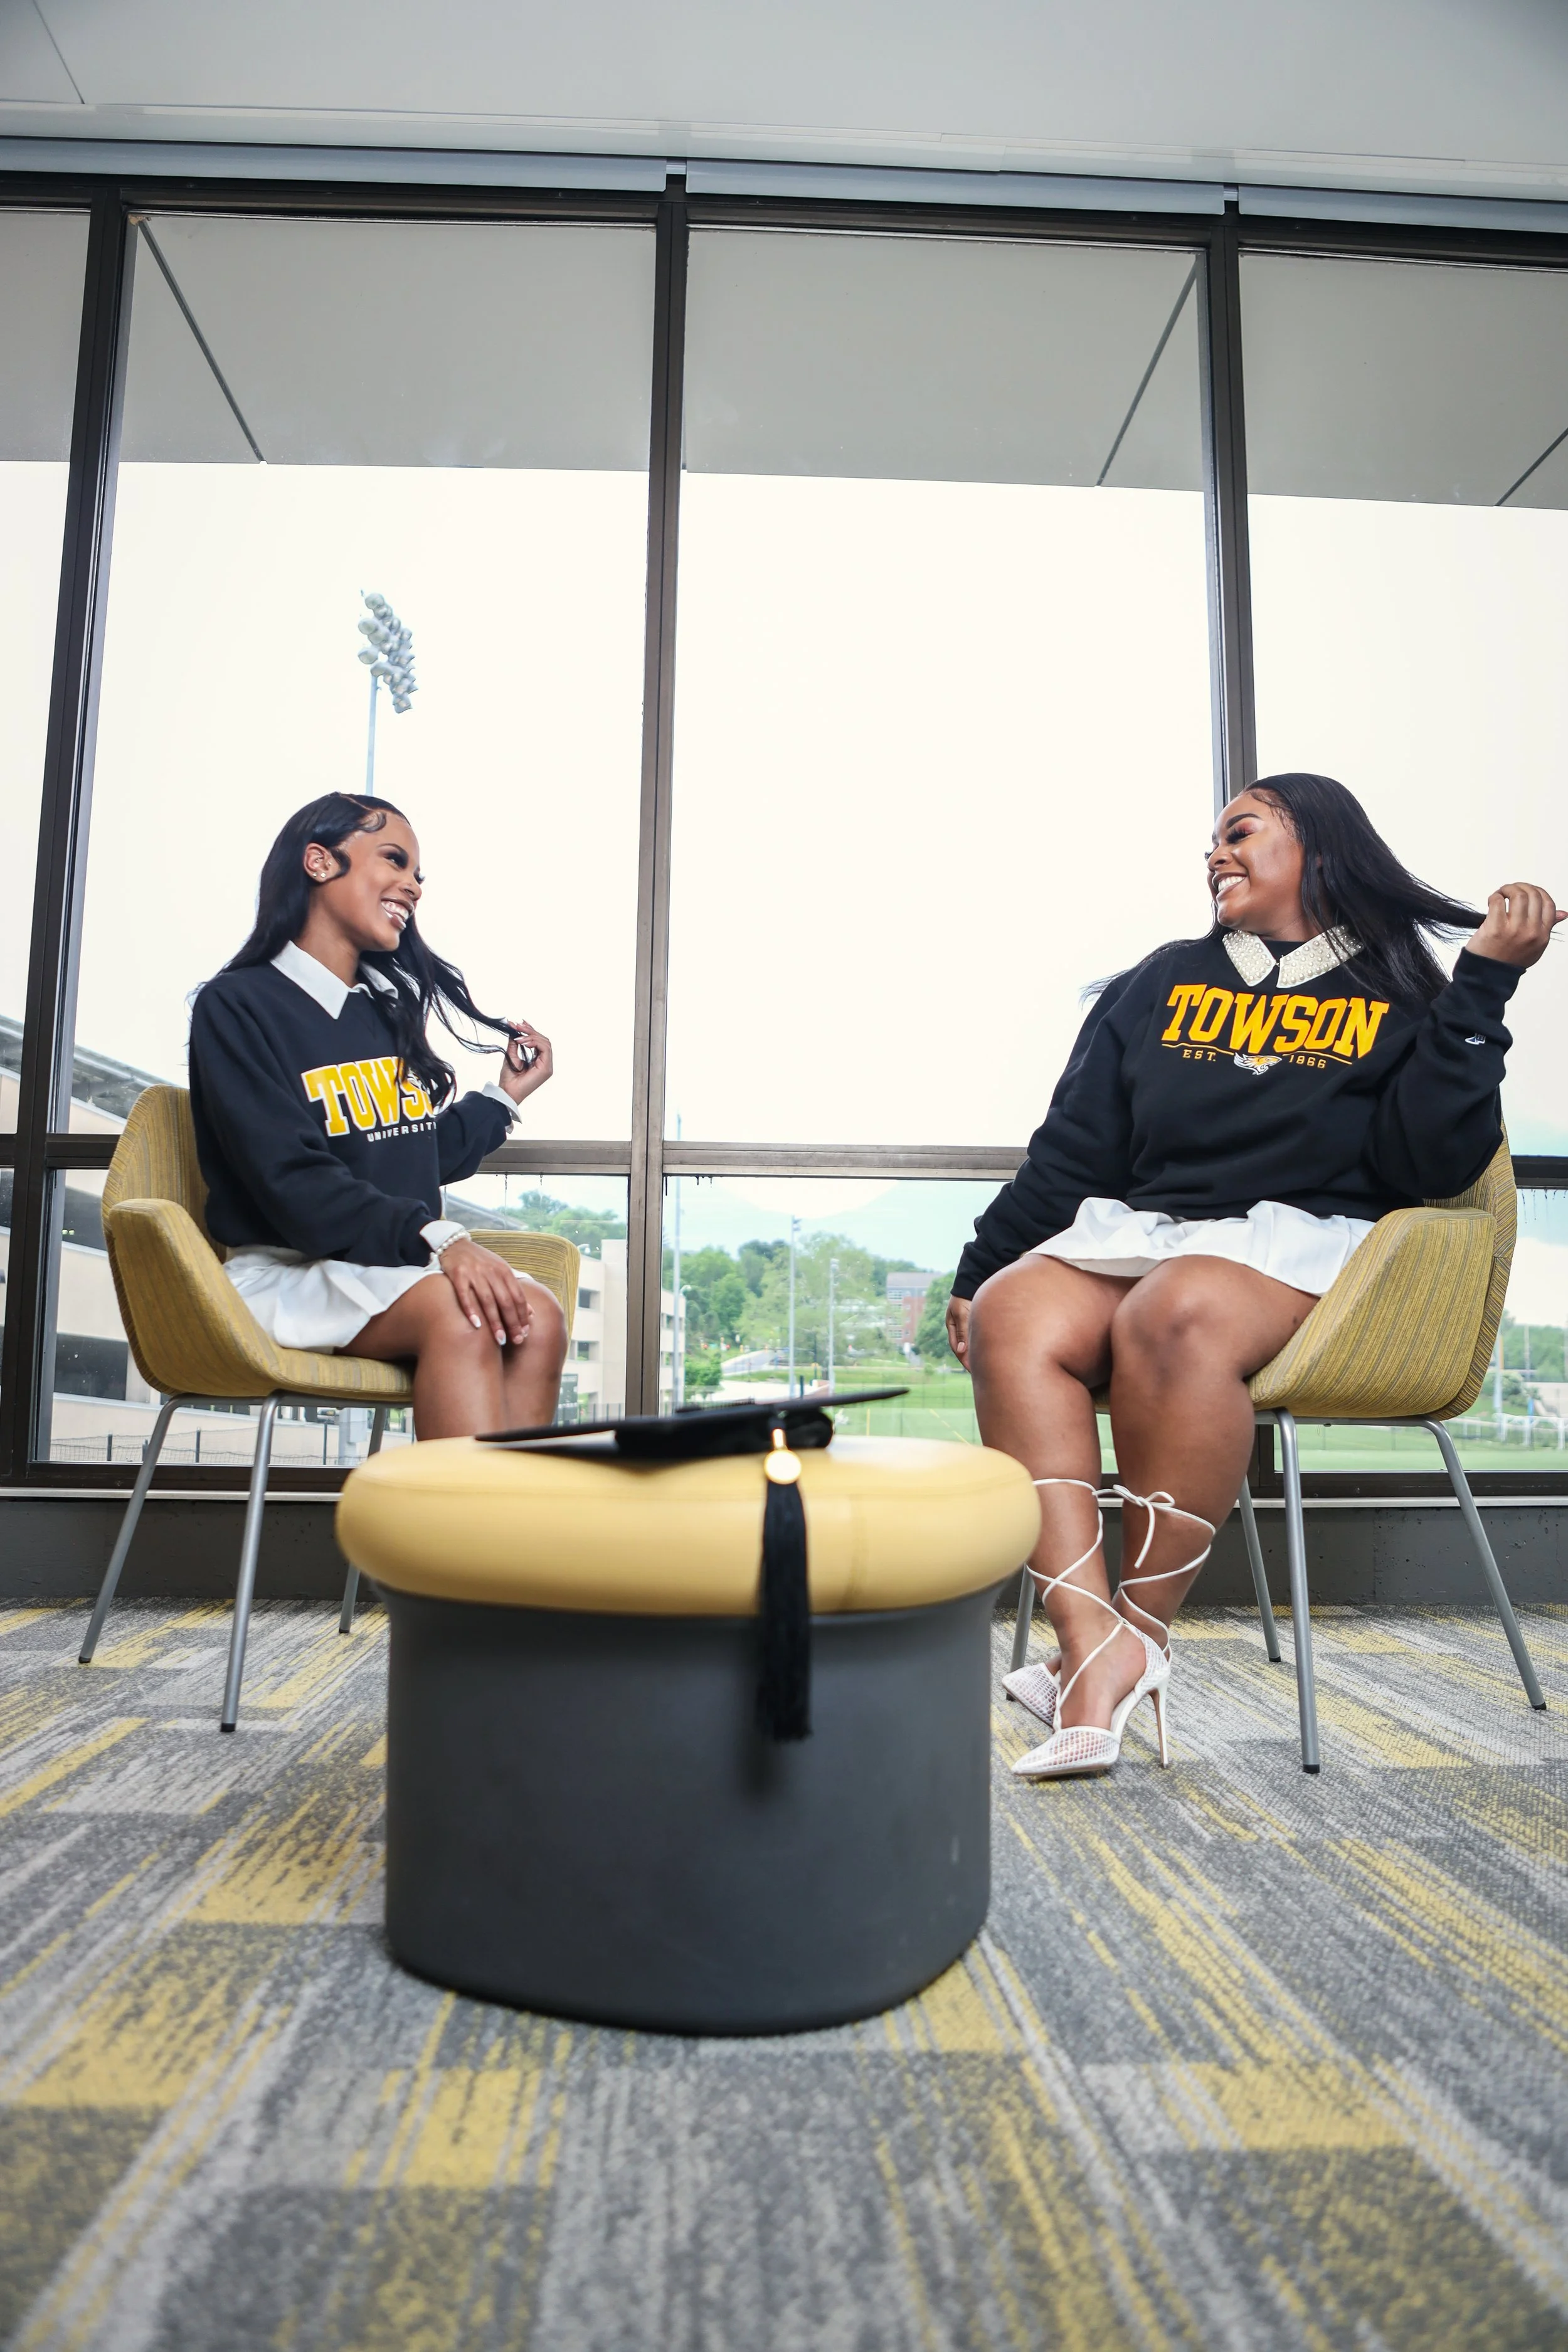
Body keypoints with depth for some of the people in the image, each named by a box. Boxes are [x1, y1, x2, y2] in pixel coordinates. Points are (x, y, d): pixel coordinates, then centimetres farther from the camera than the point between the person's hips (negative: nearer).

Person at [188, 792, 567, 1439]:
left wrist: (505, 1095, 19)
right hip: (288, 1272, -6)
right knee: (457, 1313, -34)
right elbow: (291, 1180, -17)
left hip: (397, 1267, 6)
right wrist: (438, 1239, -28)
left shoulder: (390, 1010, 18)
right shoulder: (236, 1005, -3)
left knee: (537, 1317, -25)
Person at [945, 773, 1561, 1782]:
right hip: (1132, 1228, 4)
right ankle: (1092, 1642, -35)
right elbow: (1072, 1149, 19)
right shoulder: (1165, 980, 22)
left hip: (1300, 1237, -4)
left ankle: (1143, 1630, -23)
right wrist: (981, 1267, 13)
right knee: (1012, 1316, -28)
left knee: (1173, 1315, -37)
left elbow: (1435, 1164, -4)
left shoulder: (1400, 992, 12)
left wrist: (1485, 984, -6)